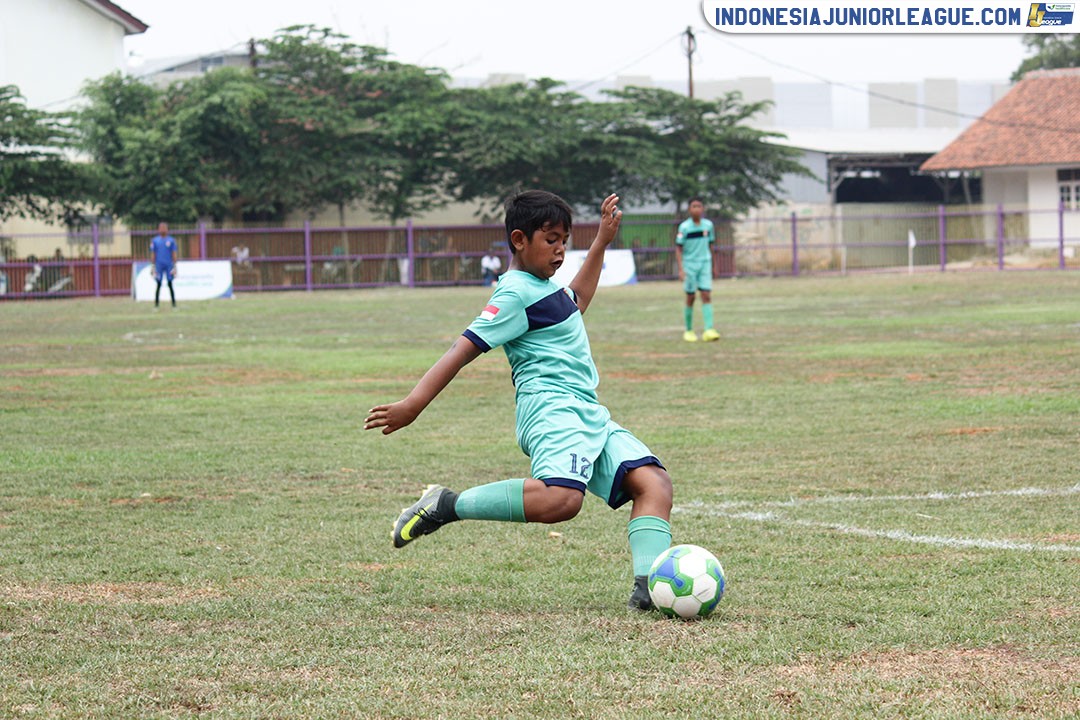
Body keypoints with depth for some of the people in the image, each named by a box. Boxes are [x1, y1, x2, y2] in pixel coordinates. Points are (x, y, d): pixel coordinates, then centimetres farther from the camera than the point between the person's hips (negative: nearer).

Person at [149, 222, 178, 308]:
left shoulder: (171, 240, 5)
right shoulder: (155, 240, 7)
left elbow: (174, 254, 5)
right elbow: (153, 254, 8)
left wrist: (174, 267, -1)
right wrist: (153, 267, 2)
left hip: (169, 265, 0)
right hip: (159, 265, 0)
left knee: (170, 285, -1)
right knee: (158, 285, -1)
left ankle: (174, 304, 3)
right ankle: (156, 304, 2)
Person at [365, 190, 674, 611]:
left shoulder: (542, 286, 23)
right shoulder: (516, 294, -7)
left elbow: (575, 302, 47)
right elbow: (466, 347, -15)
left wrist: (601, 242, 44)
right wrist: (414, 404, -23)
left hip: (588, 415, 10)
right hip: (551, 407, -10)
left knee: (653, 481, -7)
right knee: (560, 499, -34)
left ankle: (648, 584, -21)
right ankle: (446, 506, -19)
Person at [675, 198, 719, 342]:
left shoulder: (708, 225, 4)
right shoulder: (684, 227, -7)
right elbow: (678, 249, -6)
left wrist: (711, 265, 19)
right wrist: (681, 269, -14)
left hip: (705, 264, 2)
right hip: (689, 264, -2)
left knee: (707, 296, -8)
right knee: (690, 298, 4)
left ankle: (709, 330, -15)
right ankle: (689, 331, 16)